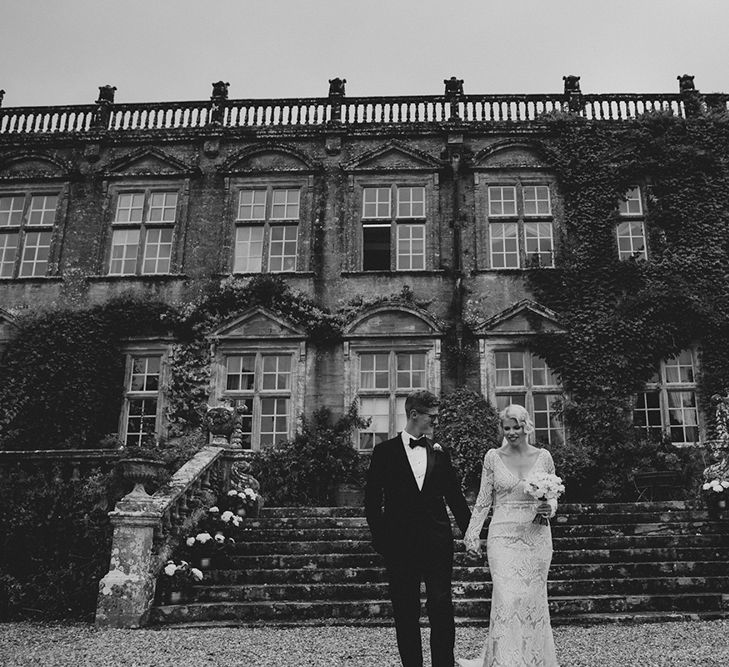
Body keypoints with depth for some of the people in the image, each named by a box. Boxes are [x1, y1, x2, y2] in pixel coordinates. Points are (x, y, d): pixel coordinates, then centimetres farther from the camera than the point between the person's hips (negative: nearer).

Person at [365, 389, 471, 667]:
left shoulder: (440, 453, 10)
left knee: (442, 610, -1)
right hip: (399, 545, -1)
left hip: (438, 543, 2)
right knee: (405, 614, 6)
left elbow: (455, 497, 14)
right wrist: (379, 538, -3)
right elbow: (372, 499, 3)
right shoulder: (385, 451, 2)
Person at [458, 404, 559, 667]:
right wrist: (472, 538, 0)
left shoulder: (543, 457, 5)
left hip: (537, 536, 2)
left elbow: (553, 496, 13)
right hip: (503, 537, -2)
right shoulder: (493, 457, 2)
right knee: (507, 599, -12)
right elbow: (483, 501, 4)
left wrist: (549, 508, -10)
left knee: (533, 600, 6)